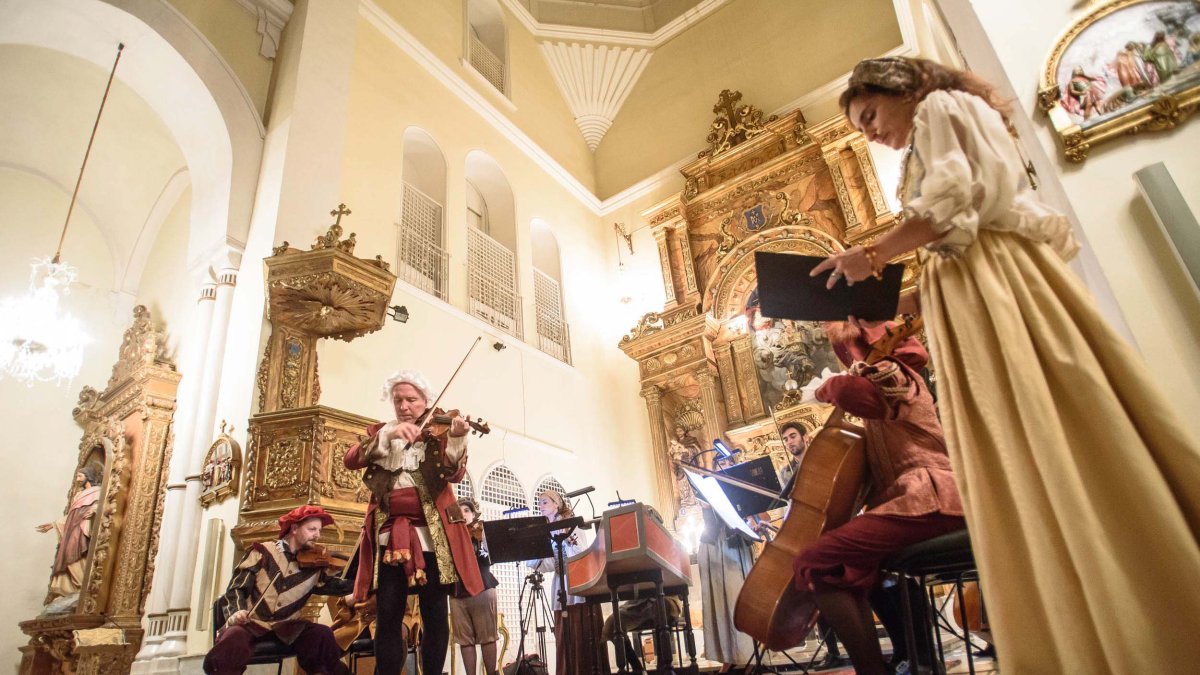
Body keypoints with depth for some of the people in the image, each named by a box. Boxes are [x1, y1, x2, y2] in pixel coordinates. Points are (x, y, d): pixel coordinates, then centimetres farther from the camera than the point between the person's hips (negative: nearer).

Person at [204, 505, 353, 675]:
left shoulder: (315, 565, 7)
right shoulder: (263, 552, 1)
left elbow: (345, 586, 2)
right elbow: (237, 588, -1)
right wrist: (236, 612, -21)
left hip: (286, 625, 2)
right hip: (251, 622, -2)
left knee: (323, 635, -25)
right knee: (233, 638, -36)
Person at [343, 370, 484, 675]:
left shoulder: (437, 432, 8)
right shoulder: (382, 433, 15)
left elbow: (455, 474, -9)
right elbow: (350, 460, -4)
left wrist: (456, 439, -27)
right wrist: (388, 435, -18)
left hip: (431, 533, -1)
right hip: (390, 533, 2)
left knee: (435, 614, 2)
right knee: (388, 615, 0)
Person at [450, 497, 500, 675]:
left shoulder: (482, 532, 5)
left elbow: (488, 560, -10)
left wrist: (480, 541, -25)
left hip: (482, 589, -2)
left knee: (487, 637, -2)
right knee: (465, 639, 2)